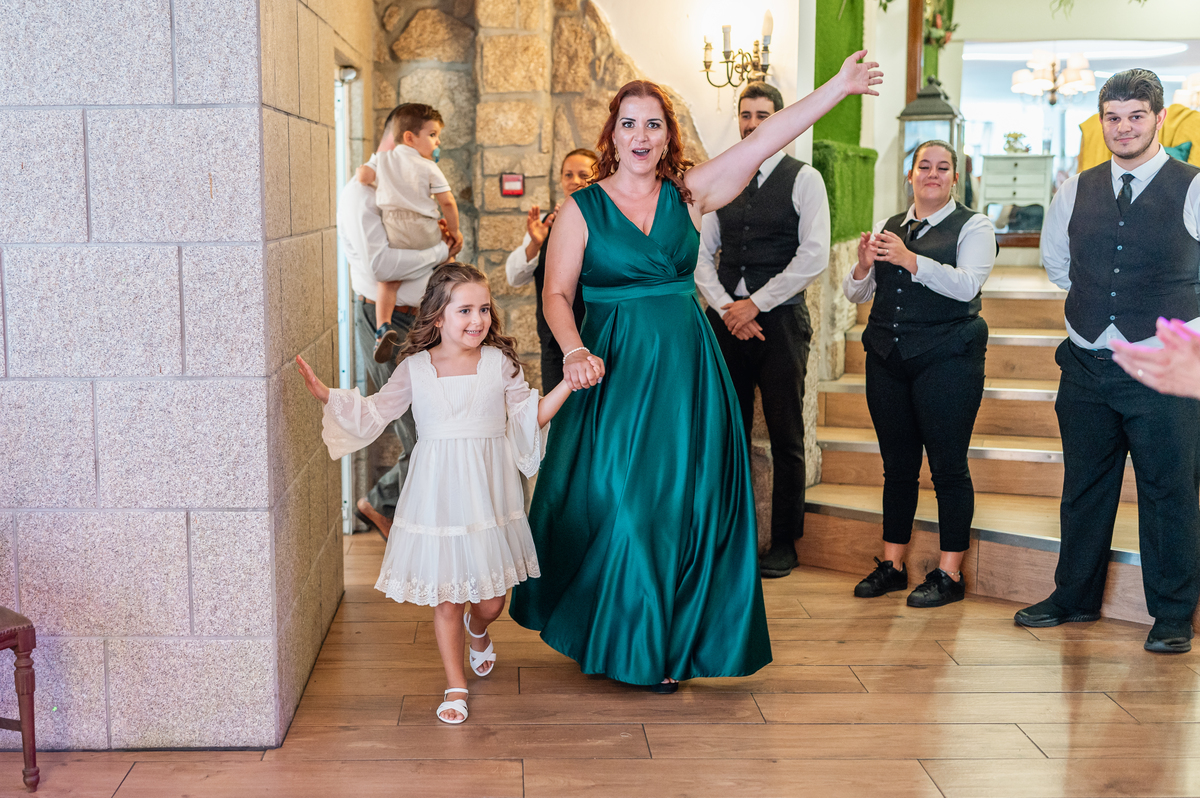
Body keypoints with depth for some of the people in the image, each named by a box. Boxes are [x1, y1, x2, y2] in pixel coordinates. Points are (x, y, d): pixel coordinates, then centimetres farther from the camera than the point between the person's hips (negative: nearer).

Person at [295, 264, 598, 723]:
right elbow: (374, 412, 11)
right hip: (438, 500, -1)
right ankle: (456, 687, 22)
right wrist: (324, 394, 3)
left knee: (491, 602, 9)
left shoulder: (500, 362, 0)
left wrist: (567, 386, -6)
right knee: (445, 599, 4)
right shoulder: (415, 368, 0)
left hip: (488, 494, 1)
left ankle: (477, 632, 47)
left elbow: (529, 415, 5)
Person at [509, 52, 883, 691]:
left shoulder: (689, 194, 5)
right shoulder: (581, 208, 0)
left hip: (686, 372, 3)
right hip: (615, 372, -2)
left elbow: (764, 139, -1)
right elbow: (557, 293, -5)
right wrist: (574, 350, -23)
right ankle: (617, 640, 22)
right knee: (616, 505, 1)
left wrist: (839, 87, -6)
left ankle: (664, 645, 21)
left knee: (682, 506, 5)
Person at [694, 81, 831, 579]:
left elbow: (814, 256, -9)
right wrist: (726, 308, -6)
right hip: (728, 320, 4)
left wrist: (755, 304, -11)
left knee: (785, 438, 1)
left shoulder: (803, 179, -1)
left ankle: (784, 545, 11)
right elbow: (700, 253, 9)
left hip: (779, 319, -4)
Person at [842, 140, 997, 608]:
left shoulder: (973, 227, 2)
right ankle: (892, 565, 19)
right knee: (897, 464, 10)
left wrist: (910, 260, -26)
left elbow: (967, 284, -15)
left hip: (946, 358, -4)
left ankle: (949, 574, 6)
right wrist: (864, 265, -11)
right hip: (887, 358, 5)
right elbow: (856, 293, 11)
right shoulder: (887, 227, 16)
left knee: (948, 466, -2)